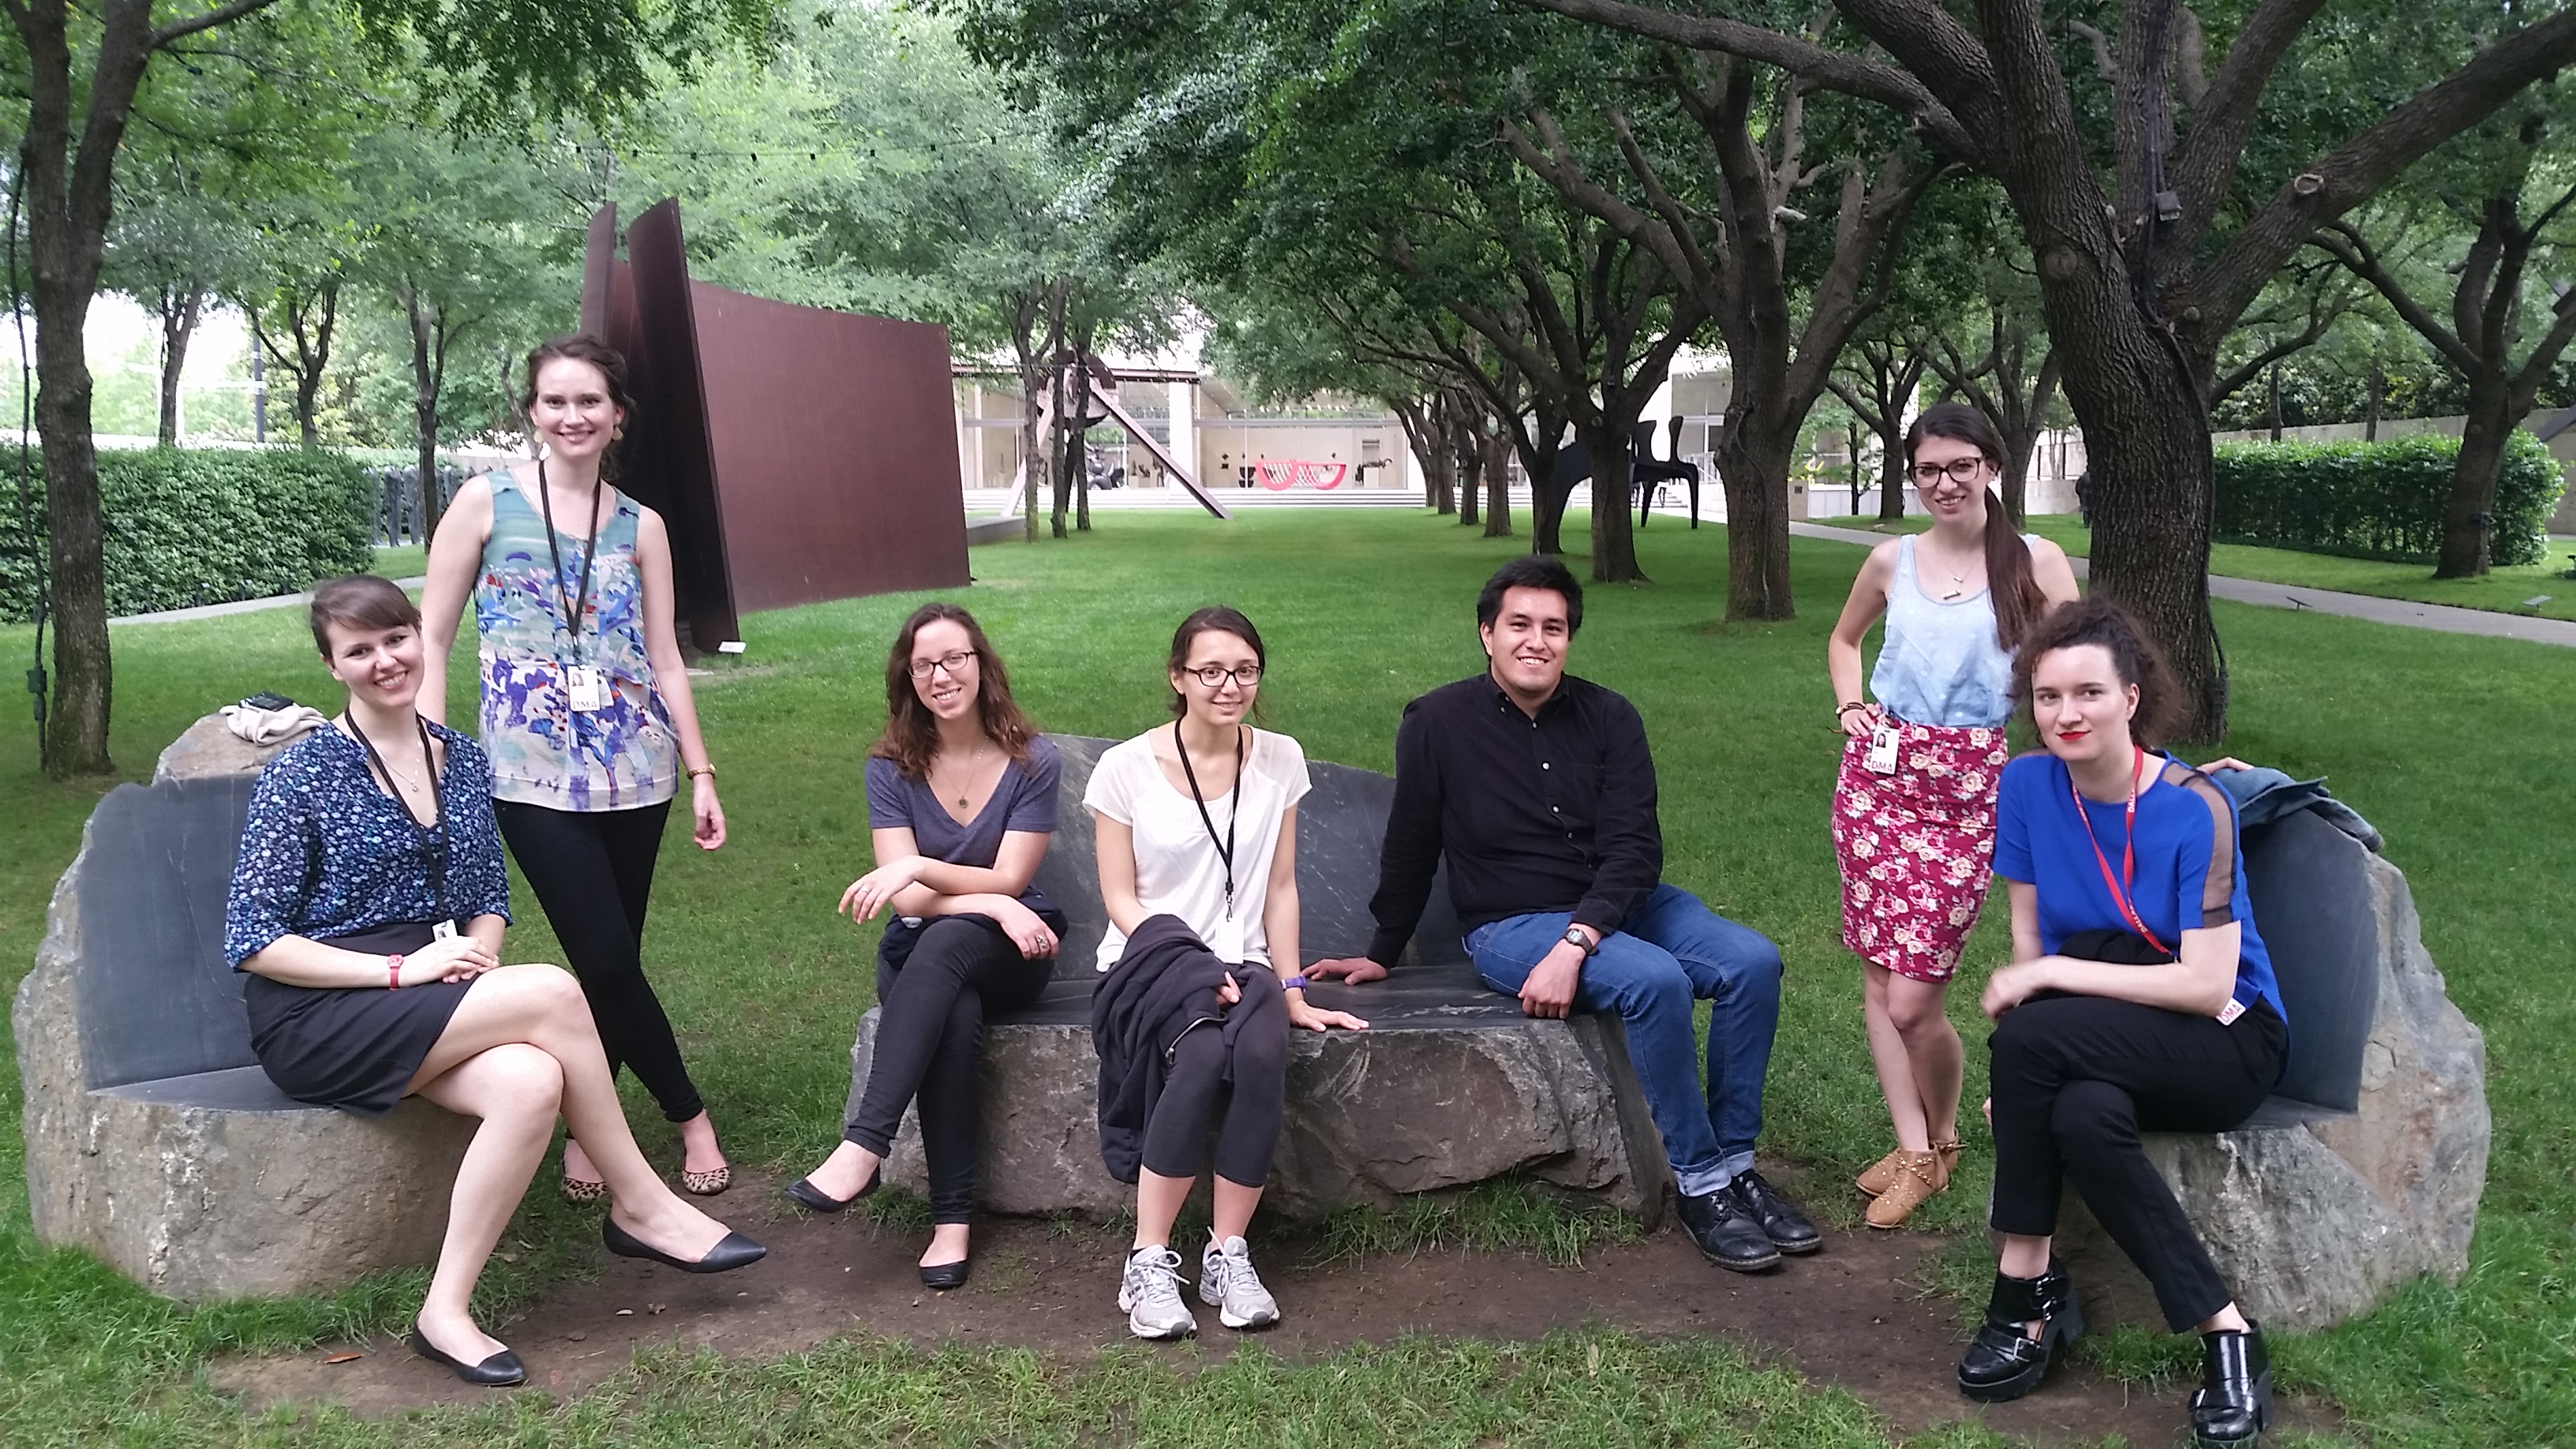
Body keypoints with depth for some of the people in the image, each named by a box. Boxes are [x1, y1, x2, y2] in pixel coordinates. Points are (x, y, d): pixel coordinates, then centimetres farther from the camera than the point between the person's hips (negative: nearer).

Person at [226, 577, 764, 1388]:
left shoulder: (464, 762, 10)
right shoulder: (304, 774, -6)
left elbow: (489, 898, 18)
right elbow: (252, 941, -9)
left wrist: (475, 955, -6)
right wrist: (401, 970, -20)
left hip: (435, 1010, 5)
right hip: (315, 1021, -5)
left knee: (533, 1083, -30)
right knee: (550, 993, -28)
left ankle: (447, 1312, -18)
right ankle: (641, 1206, -14)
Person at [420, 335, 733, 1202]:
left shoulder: (641, 526, 9)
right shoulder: (488, 502, 1)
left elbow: (663, 658, 11)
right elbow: (431, 637, 1)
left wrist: (700, 774, 8)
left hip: (634, 767, 3)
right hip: (535, 770, -3)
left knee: (610, 960, 5)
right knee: (606, 960, -8)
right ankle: (690, 1116, 11)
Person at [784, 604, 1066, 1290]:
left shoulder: (1033, 761, -6)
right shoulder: (891, 767, -1)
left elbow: (1009, 880, -11)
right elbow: (906, 899, -8)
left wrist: (920, 868, -27)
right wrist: (992, 905, -24)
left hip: (1009, 951, -1)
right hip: (920, 956, 1)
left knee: (945, 943, -37)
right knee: (955, 1014, -36)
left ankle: (864, 1146, -44)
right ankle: (952, 1216, -35)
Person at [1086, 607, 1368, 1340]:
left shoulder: (1279, 760, 6)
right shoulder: (1126, 767, -3)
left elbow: (1280, 890, 9)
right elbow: (1120, 899, -3)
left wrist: (1291, 993, 2)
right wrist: (1197, 970, -16)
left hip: (1242, 966, 3)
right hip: (1150, 964, -2)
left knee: (1262, 1053, -32)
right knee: (1205, 1054, -35)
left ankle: (1229, 1256, -20)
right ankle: (1149, 1263, -24)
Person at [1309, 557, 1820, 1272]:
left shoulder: (1608, 717, 0)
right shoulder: (1438, 723, -6)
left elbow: (1635, 849, -8)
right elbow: (1410, 849, 5)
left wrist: (1574, 945, -23)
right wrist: (1381, 955, 15)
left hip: (1619, 903, 4)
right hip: (1511, 923, -4)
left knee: (1754, 961, -19)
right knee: (1656, 980, -30)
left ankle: (1735, 1164, -5)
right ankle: (1700, 1182, -14)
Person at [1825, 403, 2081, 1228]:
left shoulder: (2036, 563, 0)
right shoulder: (1893, 563, 8)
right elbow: (1843, 641, 26)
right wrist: (1851, 707, 10)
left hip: (1973, 789, -3)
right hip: (1880, 778, 4)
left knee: (1913, 997, -6)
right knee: (1880, 981, 3)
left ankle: (1942, 1137, 20)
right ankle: (1915, 1152, 15)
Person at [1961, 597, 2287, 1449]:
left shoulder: (2193, 809, -17)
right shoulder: (2027, 786, -3)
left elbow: (2207, 986, -20)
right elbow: (2029, 940, 3)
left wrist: (2051, 976, -21)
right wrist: (2027, 1080, -10)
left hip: (2224, 1040, -4)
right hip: (2102, 1043, 4)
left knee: (2027, 1039, -31)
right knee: (2083, 1115, -33)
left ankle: (2025, 1286, -17)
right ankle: (2222, 1330, -19)